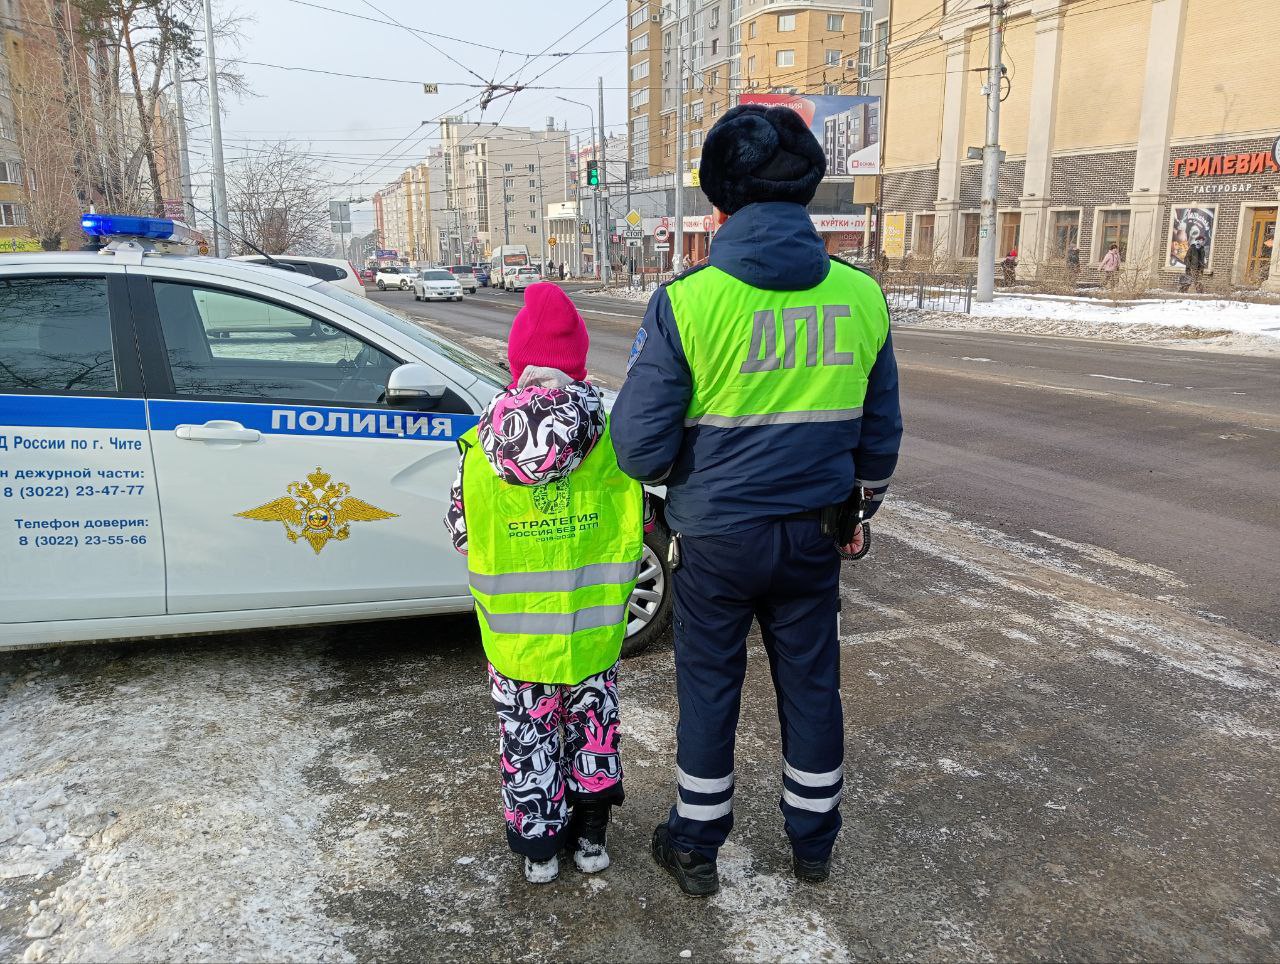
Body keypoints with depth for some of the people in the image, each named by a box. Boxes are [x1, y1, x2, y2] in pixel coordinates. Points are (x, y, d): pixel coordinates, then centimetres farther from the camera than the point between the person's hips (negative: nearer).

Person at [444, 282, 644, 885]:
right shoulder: (611, 436, -12)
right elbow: (634, 524, -3)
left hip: (515, 630, 0)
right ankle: (590, 835, 35)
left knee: (528, 734, 17)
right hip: (594, 627, 1)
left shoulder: (481, 448, -11)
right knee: (592, 721, 21)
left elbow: (461, 530, 0)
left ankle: (537, 846, 31)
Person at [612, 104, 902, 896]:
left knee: (710, 690, 13)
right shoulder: (860, 295, -3)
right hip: (812, 535, 3)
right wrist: (860, 508, 22)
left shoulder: (687, 300, -16)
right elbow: (881, 433, 6)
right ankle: (814, 842, 37)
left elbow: (640, 446, -15)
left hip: (716, 538, -3)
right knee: (811, 684, 18)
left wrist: (673, 474, 8)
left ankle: (696, 848, 32)